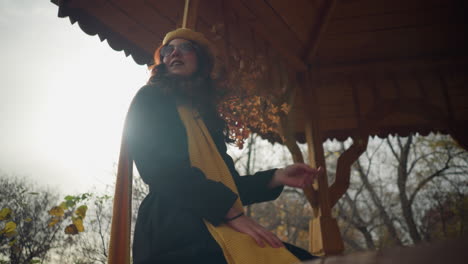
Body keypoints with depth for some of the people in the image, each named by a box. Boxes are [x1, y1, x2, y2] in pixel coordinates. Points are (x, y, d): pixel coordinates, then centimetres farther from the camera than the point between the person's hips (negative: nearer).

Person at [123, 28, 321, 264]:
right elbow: (161, 167, -12)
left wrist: (277, 177, 8)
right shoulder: (151, 99, 6)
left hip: (212, 226, 7)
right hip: (176, 230, -7)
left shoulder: (204, 115, 27)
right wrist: (232, 213, -18)